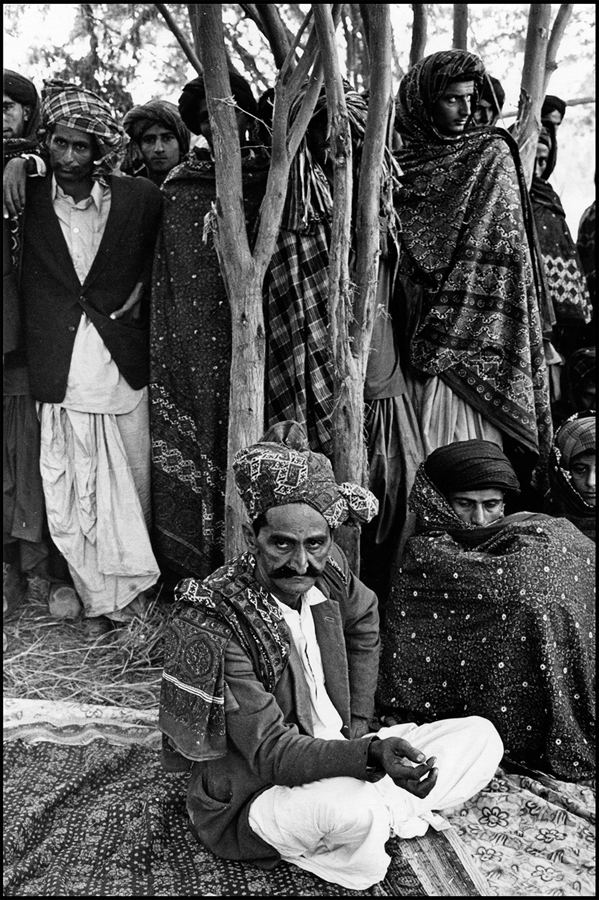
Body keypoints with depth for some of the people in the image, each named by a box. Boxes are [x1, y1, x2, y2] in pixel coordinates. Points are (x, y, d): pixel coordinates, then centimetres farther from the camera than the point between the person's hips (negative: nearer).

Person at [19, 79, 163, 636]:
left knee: (131, 484, 10)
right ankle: (99, 597, 20)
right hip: (58, 376, 0)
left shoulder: (140, 198, 2)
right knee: (70, 493, 4)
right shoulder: (26, 199, 3)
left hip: (122, 367, 0)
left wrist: (141, 290, 2)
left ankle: (132, 585, 30)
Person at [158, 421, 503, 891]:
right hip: (251, 800, -6)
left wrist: (358, 725, 5)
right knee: (350, 806, -39)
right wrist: (371, 755, -42)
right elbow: (272, 754, -27)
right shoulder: (208, 626, -28)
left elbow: (364, 622, 13)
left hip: (336, 754, 6)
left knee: (481, 737, -1)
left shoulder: (326, 569, -9)